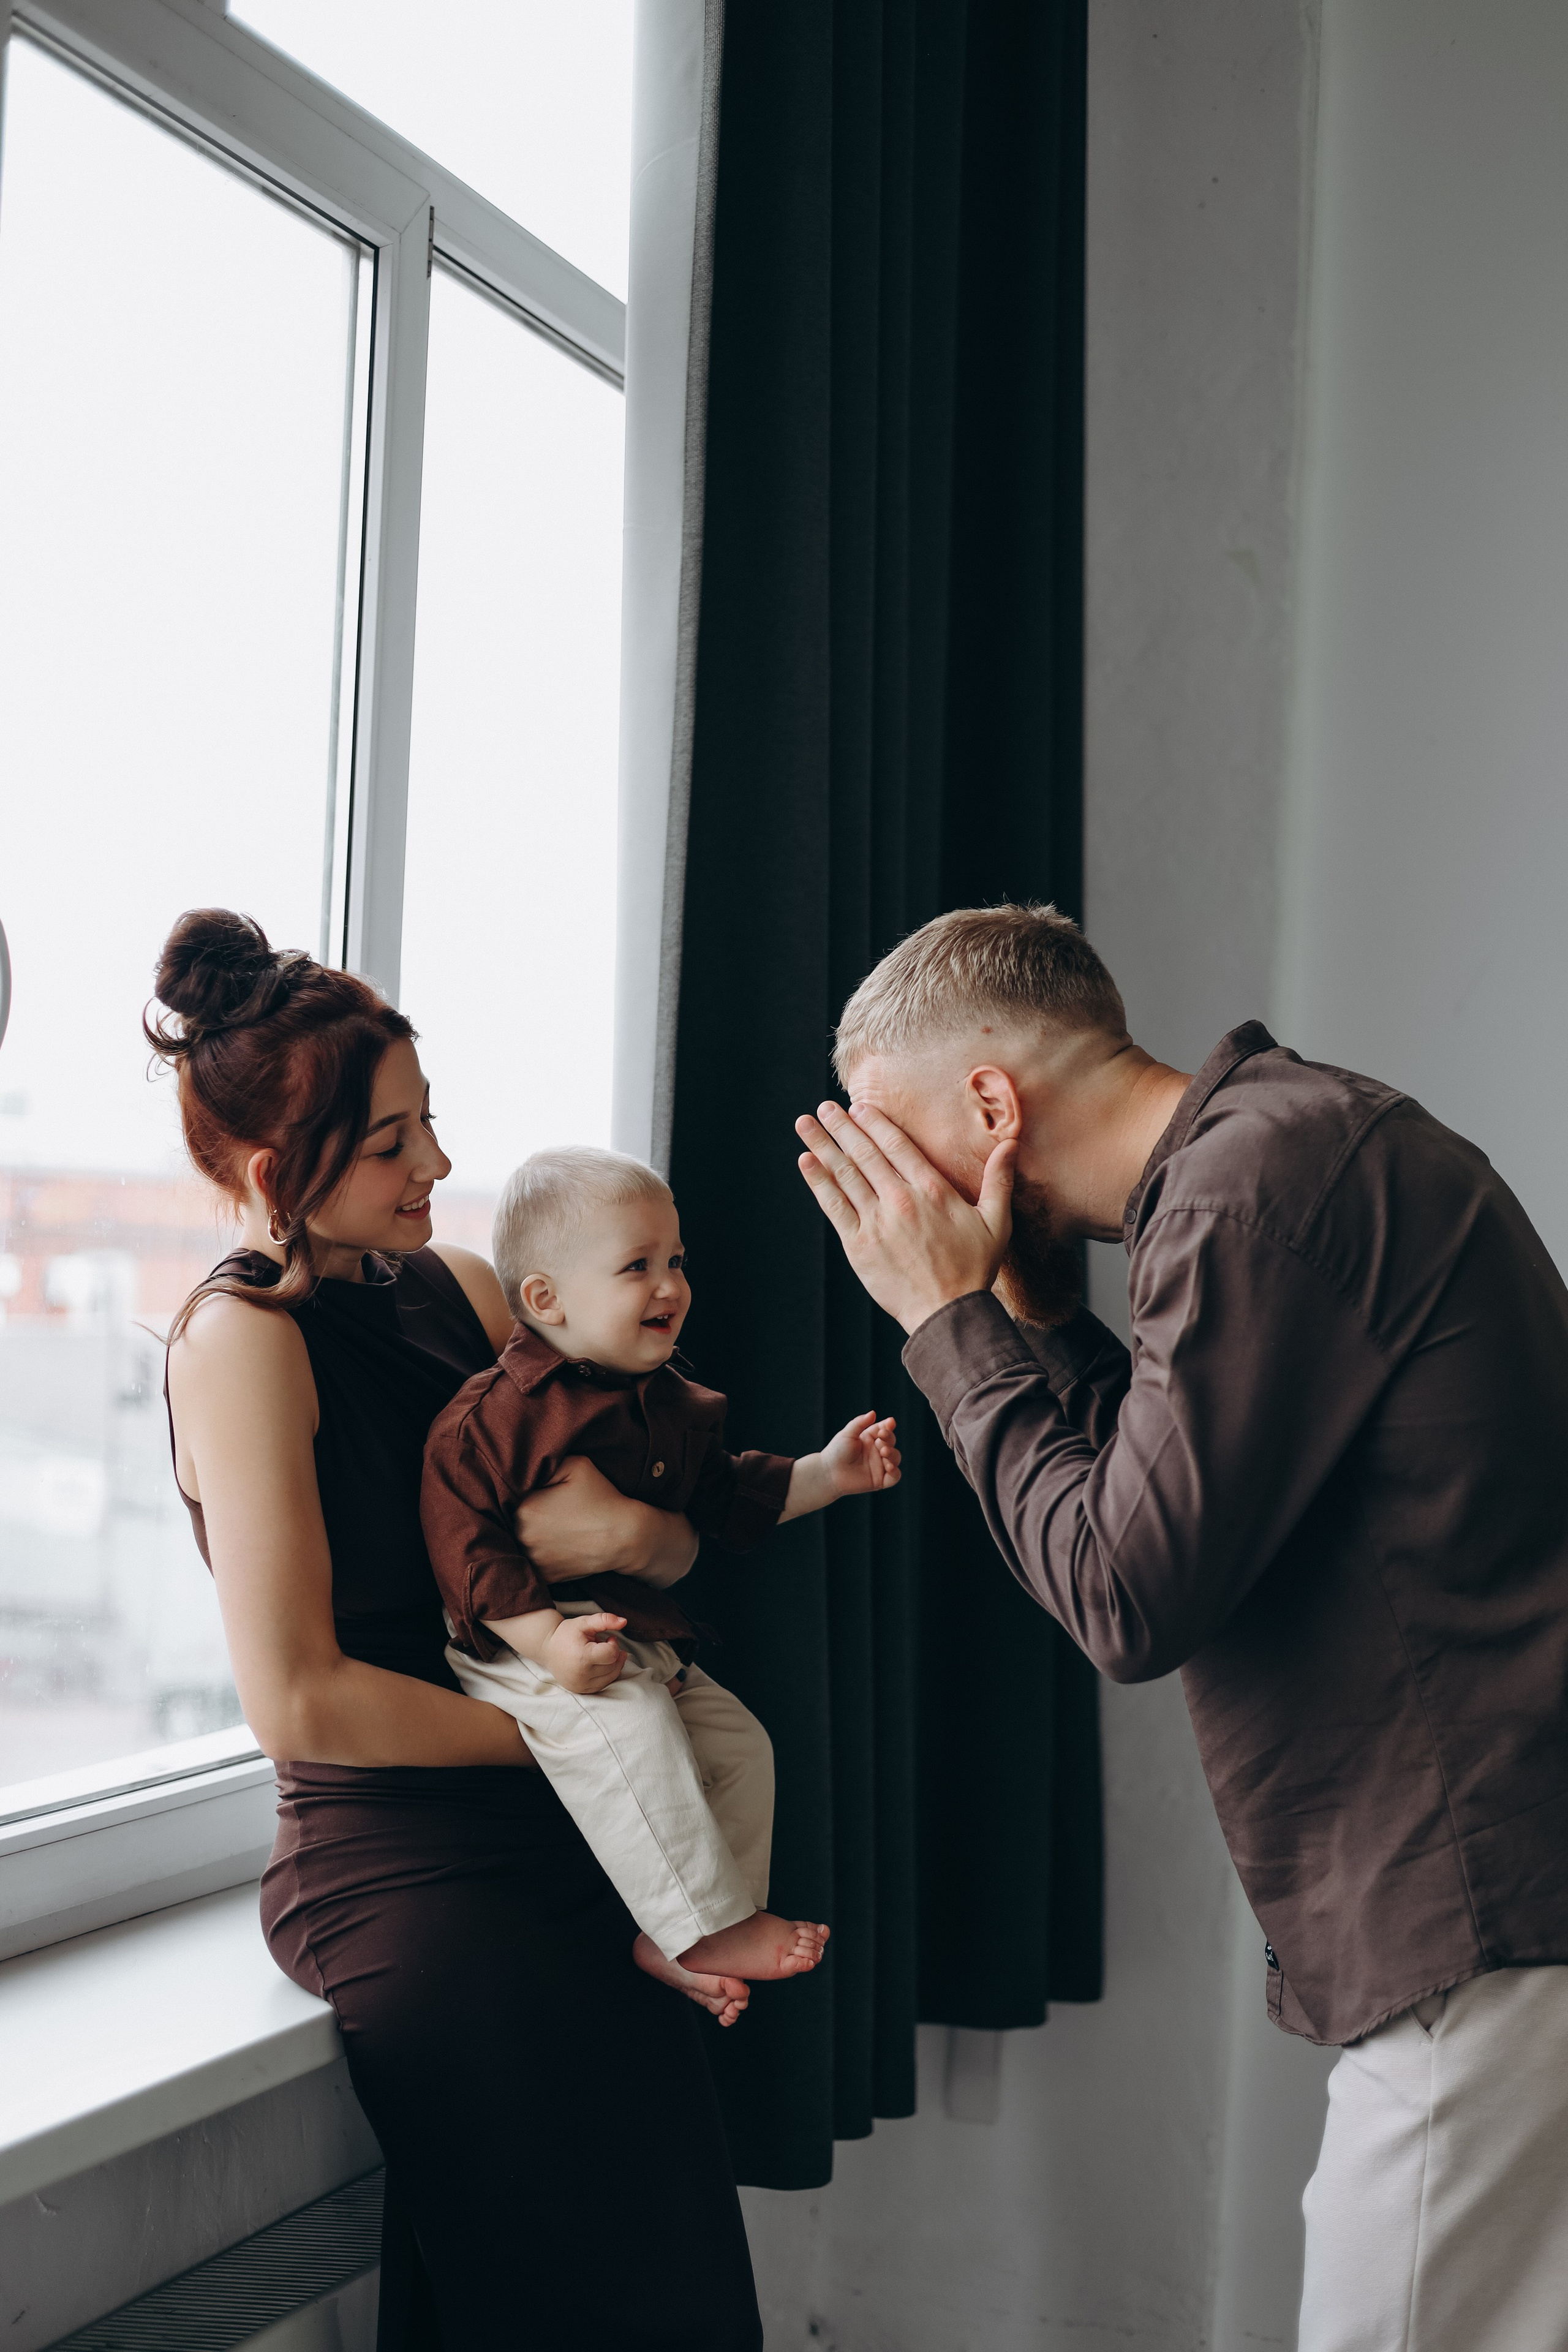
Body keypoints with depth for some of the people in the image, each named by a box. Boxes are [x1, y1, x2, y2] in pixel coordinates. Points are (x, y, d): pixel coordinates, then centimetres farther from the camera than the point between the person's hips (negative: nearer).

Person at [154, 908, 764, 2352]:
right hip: (404, 1871, -6)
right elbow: (298, 1700, -16)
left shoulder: (459, 1290, 12)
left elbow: (679, 1545, 12)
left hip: (567, 1849, 6)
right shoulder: (245, 1339, -9)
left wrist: (632, 1528, -12)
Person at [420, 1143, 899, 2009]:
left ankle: (673, 1942, 8)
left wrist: (826, 1474, 9)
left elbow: (725, 1497, 21)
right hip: (519, 1644, -8)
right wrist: (545, 1638, -30)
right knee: (627, 1726, -32)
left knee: (739, 1743, 0)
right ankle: (704, 1926, -22)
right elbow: (462, 1539, -21)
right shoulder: (494, 1414, -16)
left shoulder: (671, 1404, 10)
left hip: (644, 1637, 8)